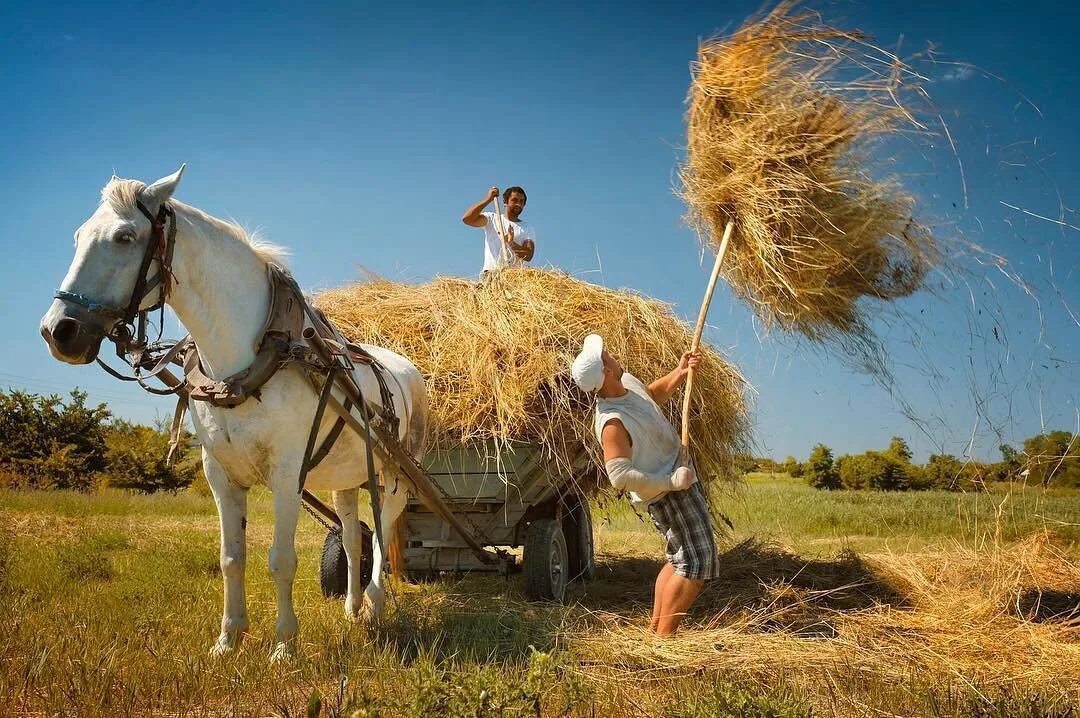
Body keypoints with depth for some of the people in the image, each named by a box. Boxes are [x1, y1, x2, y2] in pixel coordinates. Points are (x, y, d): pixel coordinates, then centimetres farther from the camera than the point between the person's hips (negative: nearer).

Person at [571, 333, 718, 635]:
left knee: (679, 559, 18)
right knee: (697, 563, -9)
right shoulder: (612, 421, -30)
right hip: (668, 494, -10)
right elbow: (620, 475, -36)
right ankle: (664, 637, -4)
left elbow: (654, 394, 21)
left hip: (678, 476, 10)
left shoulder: (628, 381, -2)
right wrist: (671, 482, -31)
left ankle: (654, 630, 24)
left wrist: (679, 373, 5)